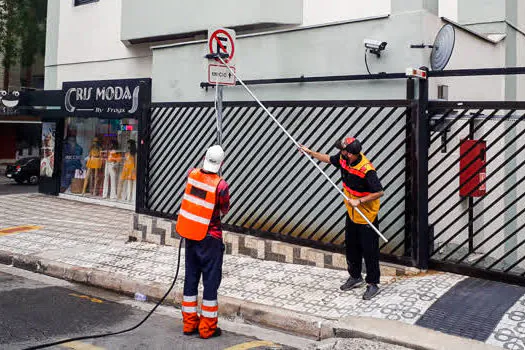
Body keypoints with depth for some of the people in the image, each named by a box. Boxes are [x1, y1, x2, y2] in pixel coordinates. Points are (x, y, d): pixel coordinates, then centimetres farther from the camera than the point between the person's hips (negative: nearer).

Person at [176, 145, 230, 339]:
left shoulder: (192, 174, -5)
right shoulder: (221, 185, -19)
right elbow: (225, 211, -3)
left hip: (190, 235, 6)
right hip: (210, 238, -6)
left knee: (191, 277, 15)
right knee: (211, 280, 5)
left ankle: (189, 323, 24)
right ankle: (207, 328, 11)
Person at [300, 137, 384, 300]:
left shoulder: (366, 169, -30)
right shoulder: (343, 159, -7)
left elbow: (379, 192, -26)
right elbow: (329, 159, 15)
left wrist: (360, 201, -28)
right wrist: (310, 152, 17)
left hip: (367, 215, -8)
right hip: (352, 213, 8)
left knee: (369, 250, 0)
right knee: (351, 246, 19)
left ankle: (373, 285, 14)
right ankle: (355, 277, 36)